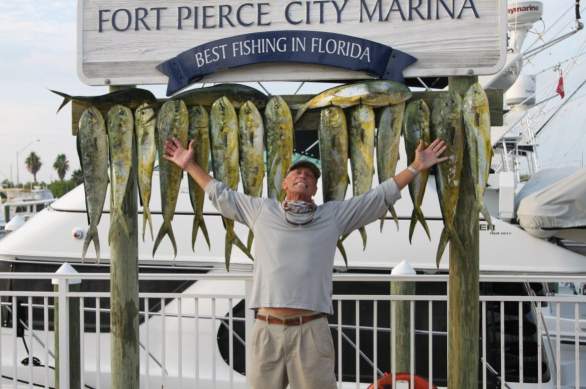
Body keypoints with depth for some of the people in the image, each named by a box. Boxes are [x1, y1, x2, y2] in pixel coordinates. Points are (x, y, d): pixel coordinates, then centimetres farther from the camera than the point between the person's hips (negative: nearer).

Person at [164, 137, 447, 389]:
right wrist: (190, 166, 28)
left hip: (311, 330, -1)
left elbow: (381, 195, 14)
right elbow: (221, 195, 25)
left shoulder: (333, 215, 11)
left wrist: (416, 167, 12)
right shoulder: (262, 211, 14)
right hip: (266, 329, 1)